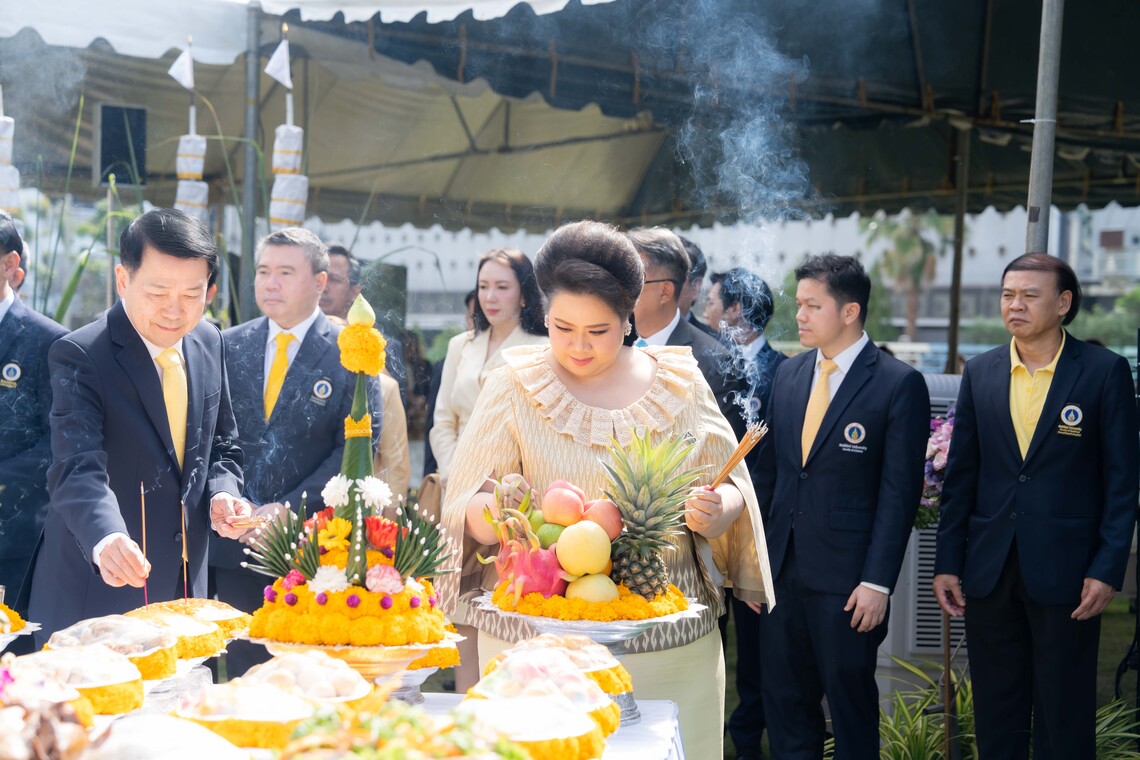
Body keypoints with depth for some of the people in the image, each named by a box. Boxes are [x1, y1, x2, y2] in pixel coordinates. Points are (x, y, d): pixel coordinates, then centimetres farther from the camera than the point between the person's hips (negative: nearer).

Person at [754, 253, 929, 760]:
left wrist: (877, 582, -14)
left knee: (850, 699, 7)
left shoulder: (898, 384, -9)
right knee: (783, 697, 12)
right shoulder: (788, 374, 9)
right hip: (783, 567, 5)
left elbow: (900, 492, -11)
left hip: (847, 577, -5)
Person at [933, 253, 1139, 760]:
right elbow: (960, 475, 8)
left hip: (1066, 570, -3)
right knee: (995, 716, 12)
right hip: (990, 568, 3)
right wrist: (947, 562, 5)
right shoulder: (980, 372, 7)